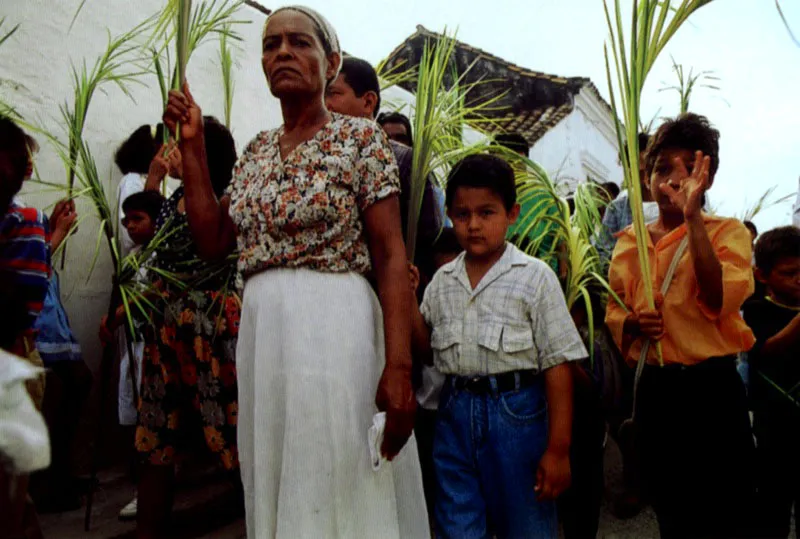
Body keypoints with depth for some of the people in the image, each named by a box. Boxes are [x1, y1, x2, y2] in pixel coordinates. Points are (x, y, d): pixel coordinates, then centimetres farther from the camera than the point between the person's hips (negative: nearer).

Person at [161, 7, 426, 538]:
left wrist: (399, 365, -21)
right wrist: (192, 146, 7)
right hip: (259, 330, 6)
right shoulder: (258, 150, 15)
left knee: (338, 492, 2)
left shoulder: (360, 137, -3)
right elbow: (213, 242, 10)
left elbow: (391, 255, -11)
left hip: (335, 325, -6)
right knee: (273, 487, 16)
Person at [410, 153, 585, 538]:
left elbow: (557, 363, -9)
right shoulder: (442, 281, 7)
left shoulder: (533, 277, -7)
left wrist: (558, 448, -11)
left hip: (516, 413, -3)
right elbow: (427, 348, 11)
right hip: (455, 414, 4)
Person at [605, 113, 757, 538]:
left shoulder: (727, 232, -4)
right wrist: (633, 323, -9)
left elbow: (719, 300, -23)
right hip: (653, 388, 4)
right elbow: (614, 311, 14)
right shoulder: (629, 241, 7)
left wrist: (692, 216, -27)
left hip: (712, 387, -4)